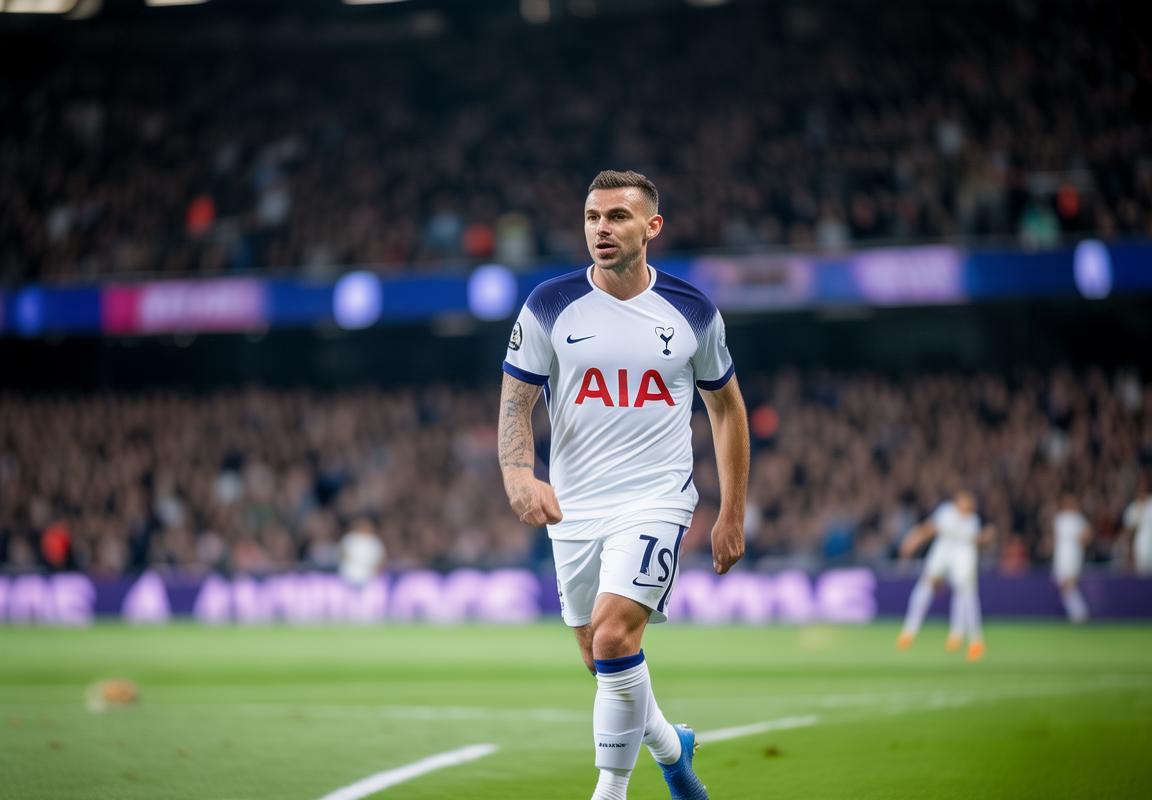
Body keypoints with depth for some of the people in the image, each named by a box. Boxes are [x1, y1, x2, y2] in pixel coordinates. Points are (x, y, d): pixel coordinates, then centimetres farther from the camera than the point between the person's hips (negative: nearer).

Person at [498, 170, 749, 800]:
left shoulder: (692, 312, 1)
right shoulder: (549, 306, 0)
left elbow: (726, 406, 12)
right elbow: (515, 399, 0)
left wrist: (732, 515, 9)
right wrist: (519, 474, -20)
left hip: (656, 501, -3)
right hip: (574, 508, 3)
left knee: (613, 637, -22)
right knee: (604, 660, 11)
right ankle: (670, 745, 39)